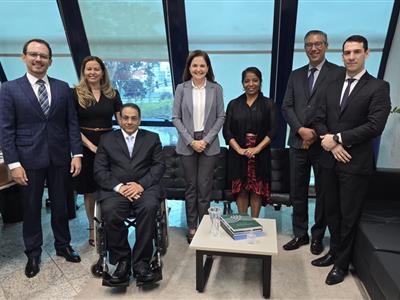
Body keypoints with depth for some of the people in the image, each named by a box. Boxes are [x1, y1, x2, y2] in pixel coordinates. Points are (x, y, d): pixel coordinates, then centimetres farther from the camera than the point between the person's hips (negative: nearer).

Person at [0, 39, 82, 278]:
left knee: (61, 205, 13)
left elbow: (72, 123, 3)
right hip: (29, 160, -1)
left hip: (60, 158, 2)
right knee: (31, 208, 12)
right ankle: (33, 254, 29)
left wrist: (77, 153, -4)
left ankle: (63, 245, 32)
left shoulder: (63, 88, 6)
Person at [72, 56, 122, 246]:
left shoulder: (112, 94, 7)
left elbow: (121, 121, 7)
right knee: (89, 191, 6)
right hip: (85, 146, -1)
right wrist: (91, 145, -12)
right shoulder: (75, 94, 0)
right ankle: (93, 229, 21)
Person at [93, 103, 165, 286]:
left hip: (144, 187, 0)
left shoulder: (152, 138, 17)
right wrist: (118, 186, -11)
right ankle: (122, 261, -10)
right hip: (115, 188, 1)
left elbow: (159, 166, 5)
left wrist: (141, 184, -11)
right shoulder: (107, 139, 17)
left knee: (149, 208, -32)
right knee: (110, 212, -31)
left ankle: (141, 263, -17)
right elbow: (99, 170, 6)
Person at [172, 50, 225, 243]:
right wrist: (190, 141, -9)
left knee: (205, 186, 1)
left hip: (209, 144, 0)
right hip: (187, 144, 1)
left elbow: (221, 117, 2)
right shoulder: (181, 88, 2)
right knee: (191, 187, 8)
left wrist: (207, 140, -8)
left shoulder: (216, 88, 2)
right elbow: (176, 117, 0)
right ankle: (191, 228, 21)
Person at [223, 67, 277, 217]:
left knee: (257, 189, 4)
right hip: (238, 153, 1)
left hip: (260, 153, -1)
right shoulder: (234, 104, 8)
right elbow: (227, 130, 2)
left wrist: (257, 148, -14)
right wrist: (239, 149, -11)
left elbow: (273, 130, -3)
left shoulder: (269, 104, 5)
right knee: (241, 189, 5)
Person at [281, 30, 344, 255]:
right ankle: (300, 234, 26)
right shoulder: (296, 75, 12)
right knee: (297, 192, 10)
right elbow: (286, 107, 5)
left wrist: (318, 134, -13)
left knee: (323, 192, 10)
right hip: (298, 142, 4)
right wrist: (301, 130, -9)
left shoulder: (339, 73, -2)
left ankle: (318, 236, 27)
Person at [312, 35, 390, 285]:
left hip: (356, 164, -5)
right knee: (332, 211, 16)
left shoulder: (378, 87, -5)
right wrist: (332, 145, -9)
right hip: (330, 161, 5)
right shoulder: (332, 87, 12)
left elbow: (375, 126, -15)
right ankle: (334, 251, 36)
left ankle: (342, 263, 26)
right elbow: (320, 120, 8)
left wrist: (338, 138, -14)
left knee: (349, 216, 7)